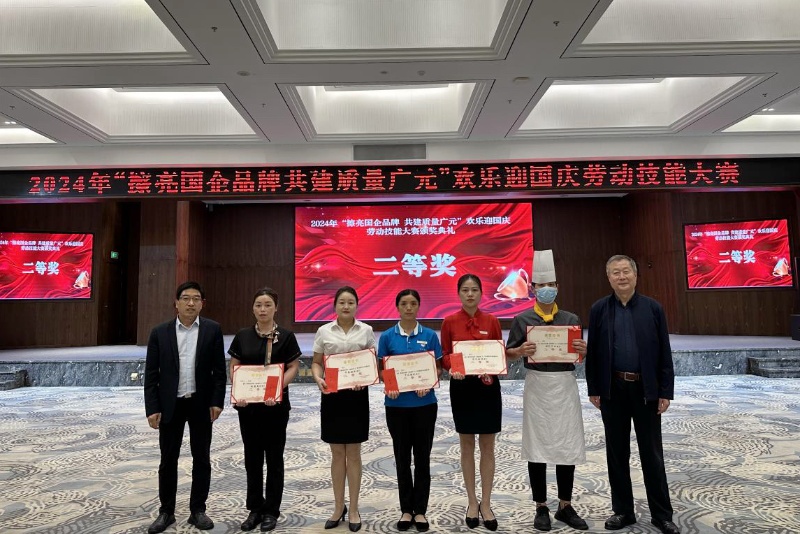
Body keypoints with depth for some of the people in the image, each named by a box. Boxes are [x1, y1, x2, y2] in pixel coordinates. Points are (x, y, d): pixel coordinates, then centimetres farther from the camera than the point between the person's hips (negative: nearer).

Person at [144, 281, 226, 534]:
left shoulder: (213, 330, -3)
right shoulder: (160, 332, -1)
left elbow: (219, 370, -2)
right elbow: (151, 374, 0)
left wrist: (217, 401, -8)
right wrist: (152, 408, -6)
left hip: (201, 404, 0)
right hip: (170, 405, 0)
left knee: (202, 459, 8)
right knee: (168, 460, 10)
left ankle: (197, 510, 22)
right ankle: (166, 511, 25)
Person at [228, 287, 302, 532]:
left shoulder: (286, 336, -5)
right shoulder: (243, 336, 4)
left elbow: (293, 367, -5)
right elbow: (234, 366, 6)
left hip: (275, 404, -3)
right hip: (248, 404, 3)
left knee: (274, 458, 7)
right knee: (252, 457, 12)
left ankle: (271, 511, 20)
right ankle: (255, 508, 26)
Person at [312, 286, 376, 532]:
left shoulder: (366, 331, 1)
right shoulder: (323, 331, 2)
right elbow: (316, 363, 5)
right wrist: (318, 378, -15)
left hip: (357, 394, -1)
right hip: (331, 394, 1)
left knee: (353, 453, 7)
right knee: (337, 453, 10)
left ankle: (353, 509, 20)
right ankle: (338, 507, 25)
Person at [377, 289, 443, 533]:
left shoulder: (430, 336, 0)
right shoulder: (387, 337, 0)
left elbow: (437, 367, 2)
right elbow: (382, 368, 2)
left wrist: (428, 384, -17)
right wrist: (388, 386, -17)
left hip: (424, 403, 0)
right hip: (397, 404, 0)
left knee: (422, 457, 7)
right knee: (402, 458, 10)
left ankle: (420, 510, 21)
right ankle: (406, 509, 23)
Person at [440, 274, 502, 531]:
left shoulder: (492, 322, 0)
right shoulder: (449, 322, -2)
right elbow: (444, 356, 1)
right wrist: (453, 369, -19)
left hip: (488, 387, 1)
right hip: (461, 387, 0)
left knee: (487, 447, 7)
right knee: (467, 446, 10)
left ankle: (486, 503, 20)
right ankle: (472, 501, 24)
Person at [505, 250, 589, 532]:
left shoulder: (571, 319, 5)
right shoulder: (522, 319, -2)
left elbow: (578, 357, 10)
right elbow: (508, 353, 1)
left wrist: (584, 350, -12)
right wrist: (522, 351, -19)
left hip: (565, 385, 2)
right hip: (537, 385, -2)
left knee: (568, 445, 7)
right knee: (537, 446, 4)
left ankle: (565, 506, 23)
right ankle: (541, 508, 19)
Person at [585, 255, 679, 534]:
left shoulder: (653, 308, -1)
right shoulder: (599, 309, 1)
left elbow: (664, 353, 0)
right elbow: (592, 352, 2)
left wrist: (666, 392, -4)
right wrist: (594, 390, -1)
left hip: (646, 389, -1)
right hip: (613, 389, 1)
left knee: (652, 453, 8)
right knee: (617, 452, 10)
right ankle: (623, 510, 24)